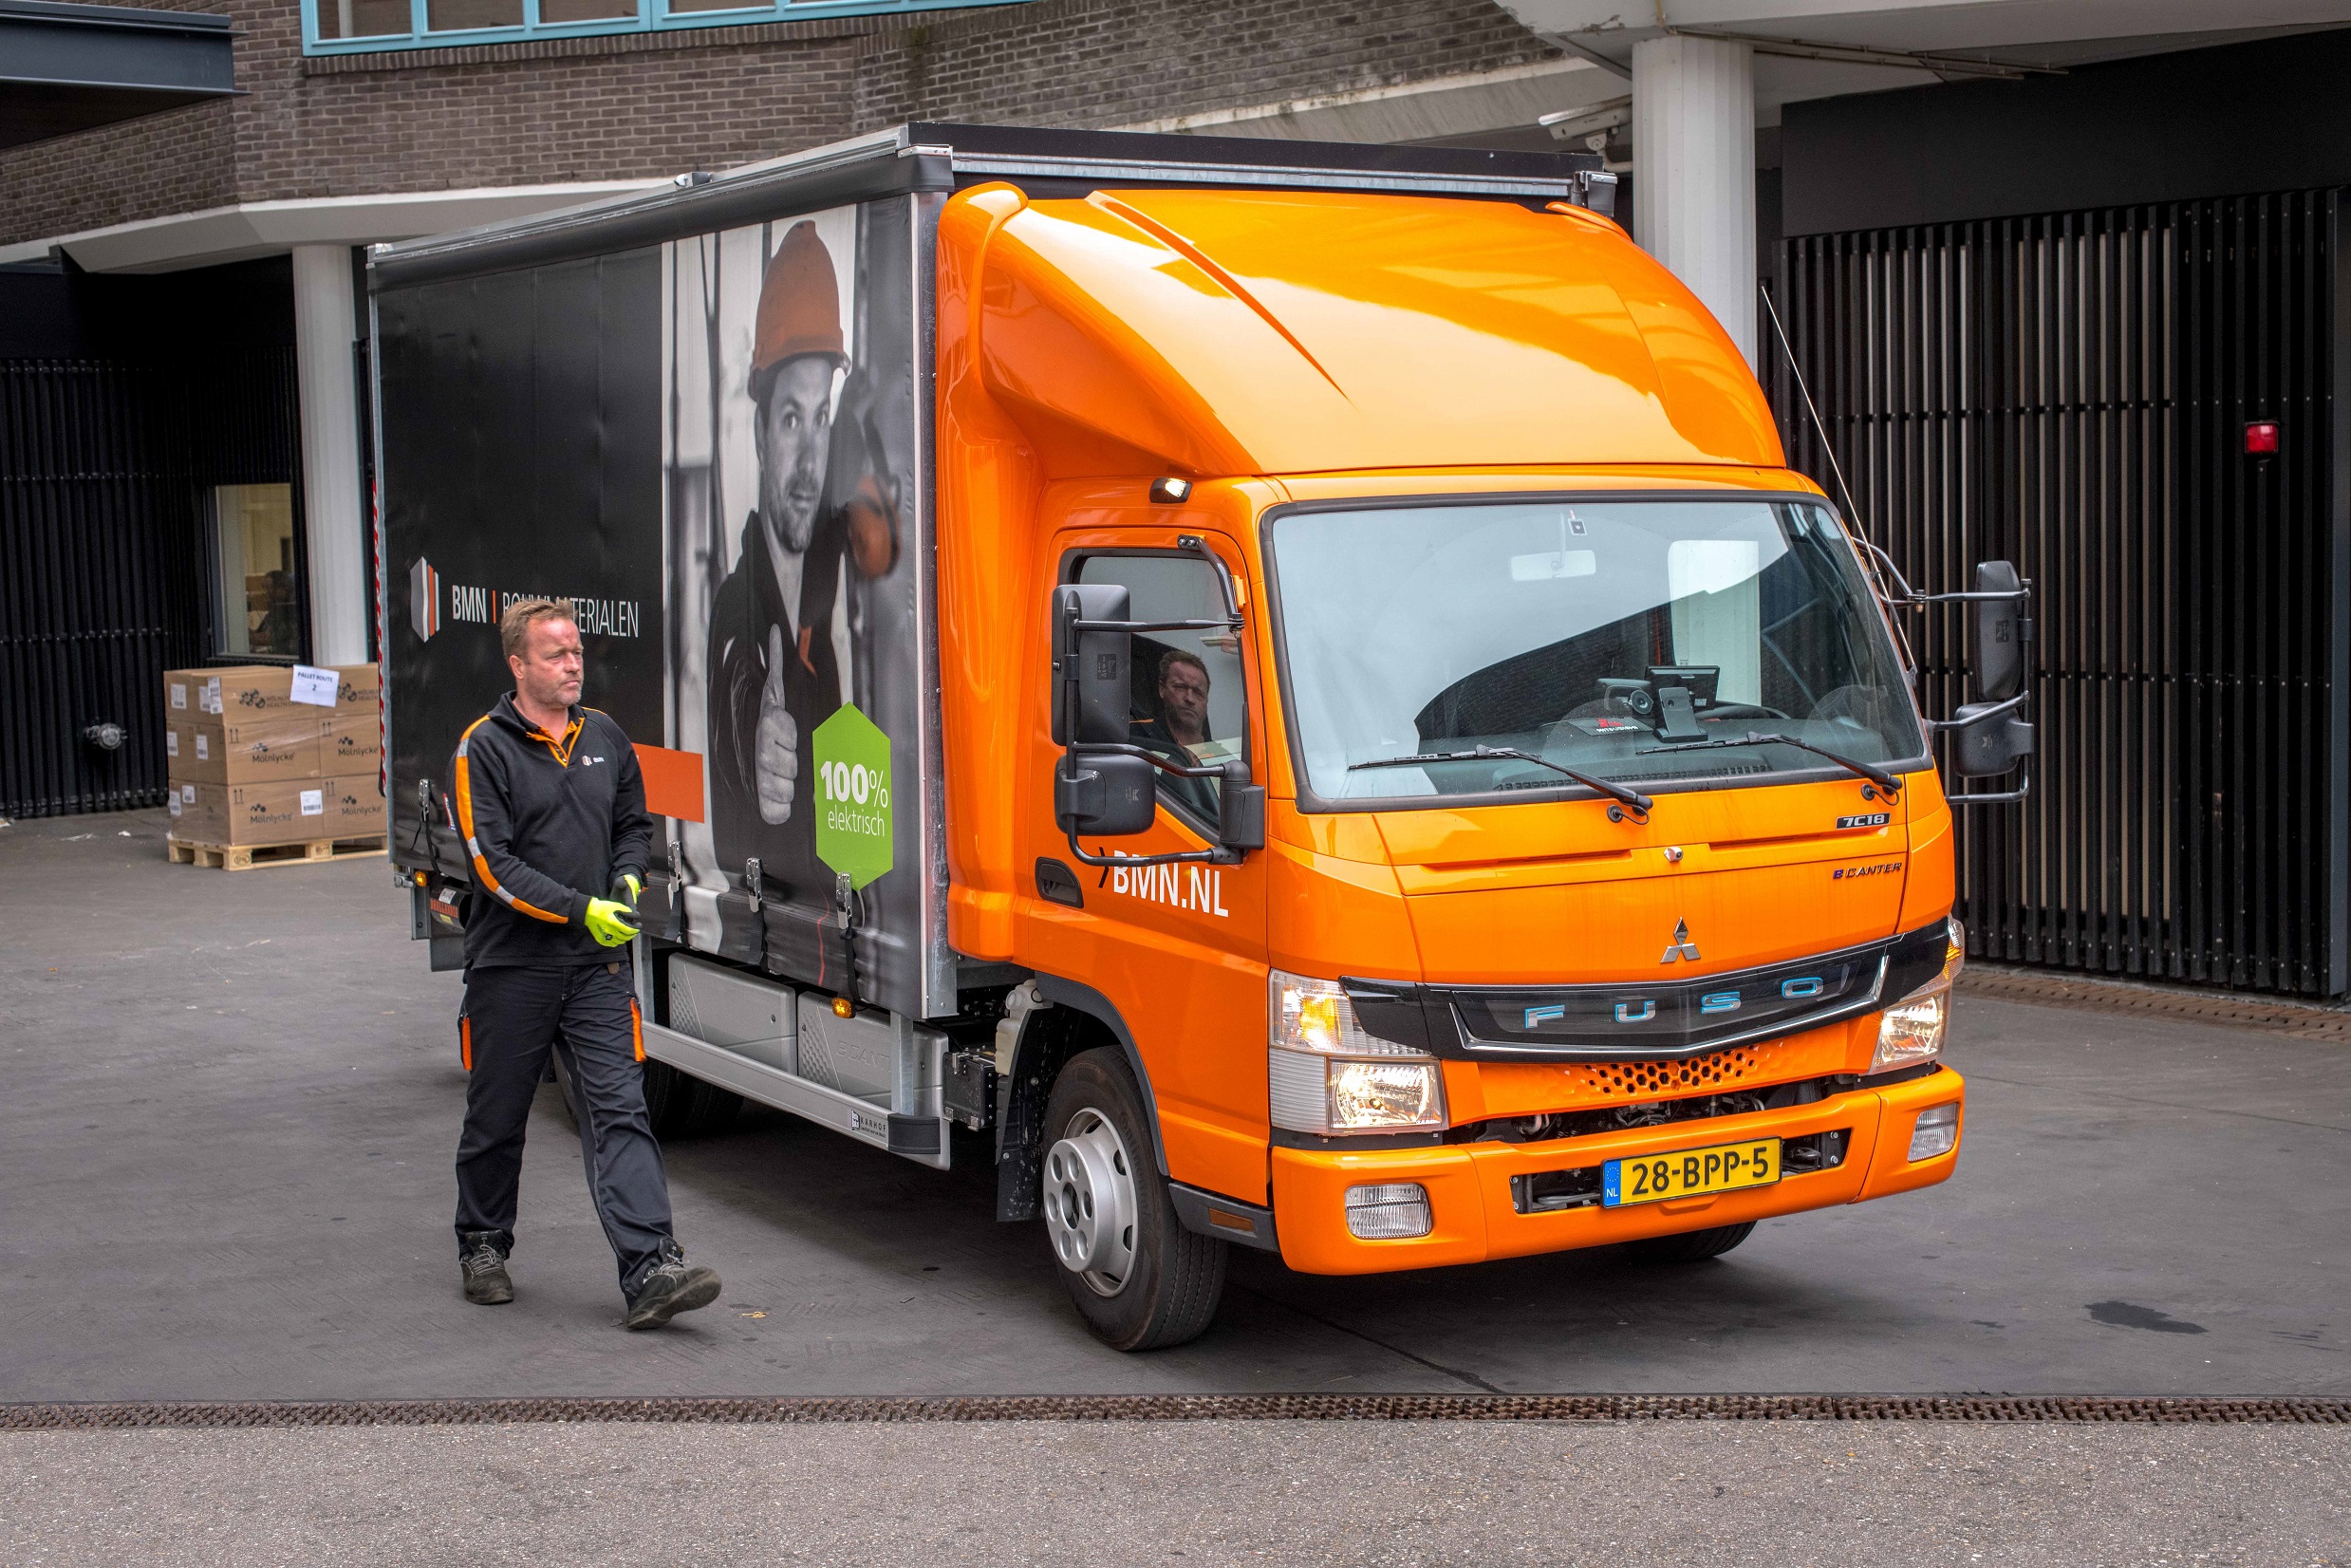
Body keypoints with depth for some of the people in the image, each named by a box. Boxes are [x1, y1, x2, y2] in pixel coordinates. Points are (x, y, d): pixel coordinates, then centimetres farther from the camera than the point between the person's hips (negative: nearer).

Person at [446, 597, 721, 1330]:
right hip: (511, 965, -3)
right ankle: (483, 1246, 33)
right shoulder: (484, 748, -8)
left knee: (619, 1108, -8)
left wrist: (627, 878, 1)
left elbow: (634, 824, 22)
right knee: (496, 1117, 12)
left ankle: (651, 1270, -16)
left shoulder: (606, 738, 9)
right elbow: (493, 863, -14)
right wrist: (580, 910, -19)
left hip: (597, 964, 3)